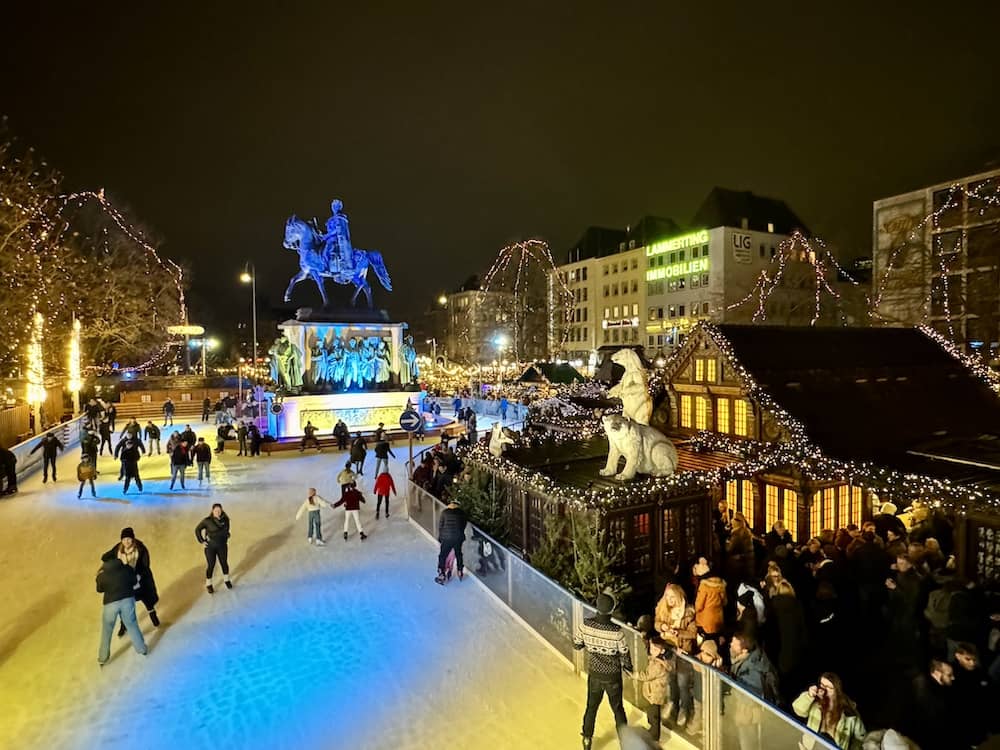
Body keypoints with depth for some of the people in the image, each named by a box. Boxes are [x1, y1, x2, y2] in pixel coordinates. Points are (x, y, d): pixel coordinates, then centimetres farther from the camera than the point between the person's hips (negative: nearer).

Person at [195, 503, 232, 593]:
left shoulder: (225, 519, -10)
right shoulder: (207, 520, -21)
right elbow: (197, 530, -7)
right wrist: (201, 542, -9)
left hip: (222, 546, 3)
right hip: (210, 546, -3)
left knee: (224, 563, 16)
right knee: (211, 565, 7)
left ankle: (226, 580, 41)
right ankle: (208, 584, 30)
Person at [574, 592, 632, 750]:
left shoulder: (586, 625, -22)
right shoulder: (616, 631, -29)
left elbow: (576, 645, -7)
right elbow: (625, 654, -14)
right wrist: (629, 667, 7)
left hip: (594, 673, 2)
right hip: (612, 675, -2)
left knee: (591, 706, 23)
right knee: (617, 708, 21)